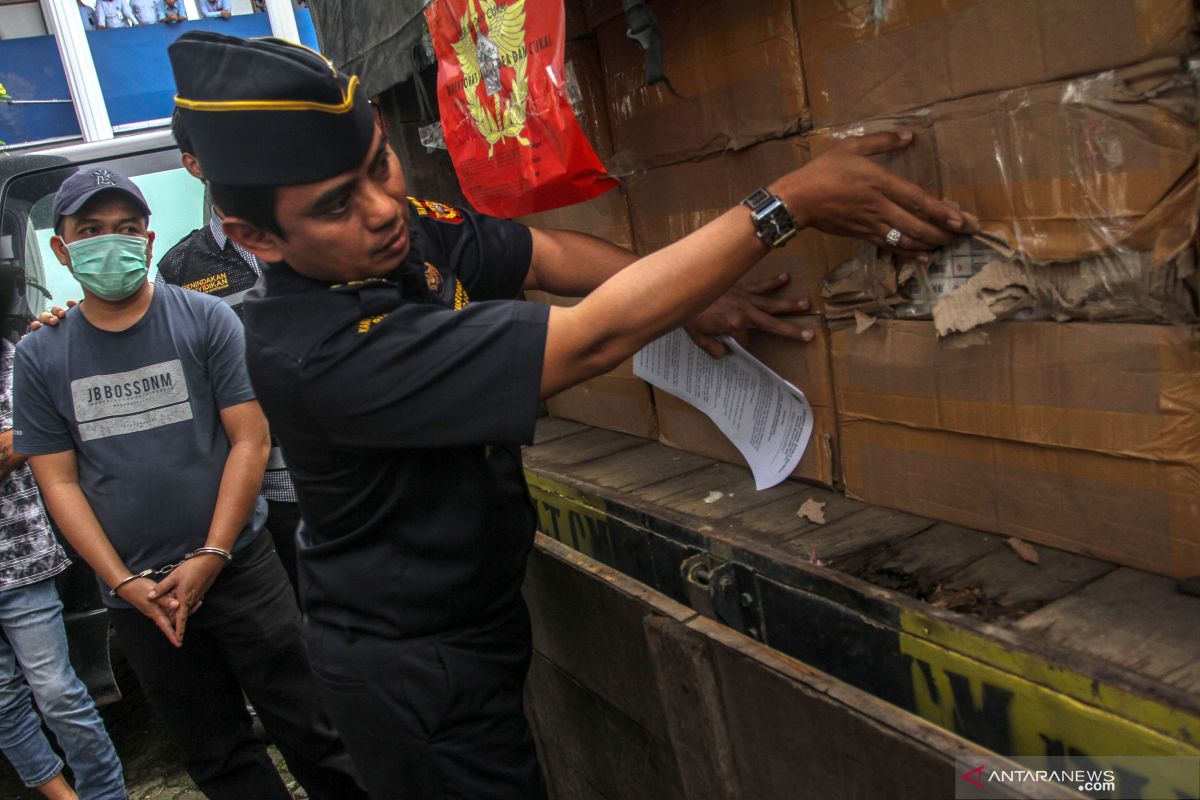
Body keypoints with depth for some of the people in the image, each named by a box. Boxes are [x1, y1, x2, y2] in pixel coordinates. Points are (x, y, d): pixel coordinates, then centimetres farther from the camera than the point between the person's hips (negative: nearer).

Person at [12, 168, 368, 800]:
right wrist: (124, 583, -7)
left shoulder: (205, 319, -4)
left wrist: (211, 558, -12)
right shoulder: (40, 357, 3)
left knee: (309, 732, 4)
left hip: (238, 569, -2)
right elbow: (58, 482, 2)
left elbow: (250, 440, -7)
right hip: (133, 595, 2)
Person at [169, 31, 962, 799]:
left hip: (471, 618, 8)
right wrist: (787, 204, -32)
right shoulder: (315, 351, -35)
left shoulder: (404, 227, -11)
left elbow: (552, 255, 2)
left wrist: (689, 295, -11)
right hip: (413, 673, -8)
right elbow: (591, 340, -36)